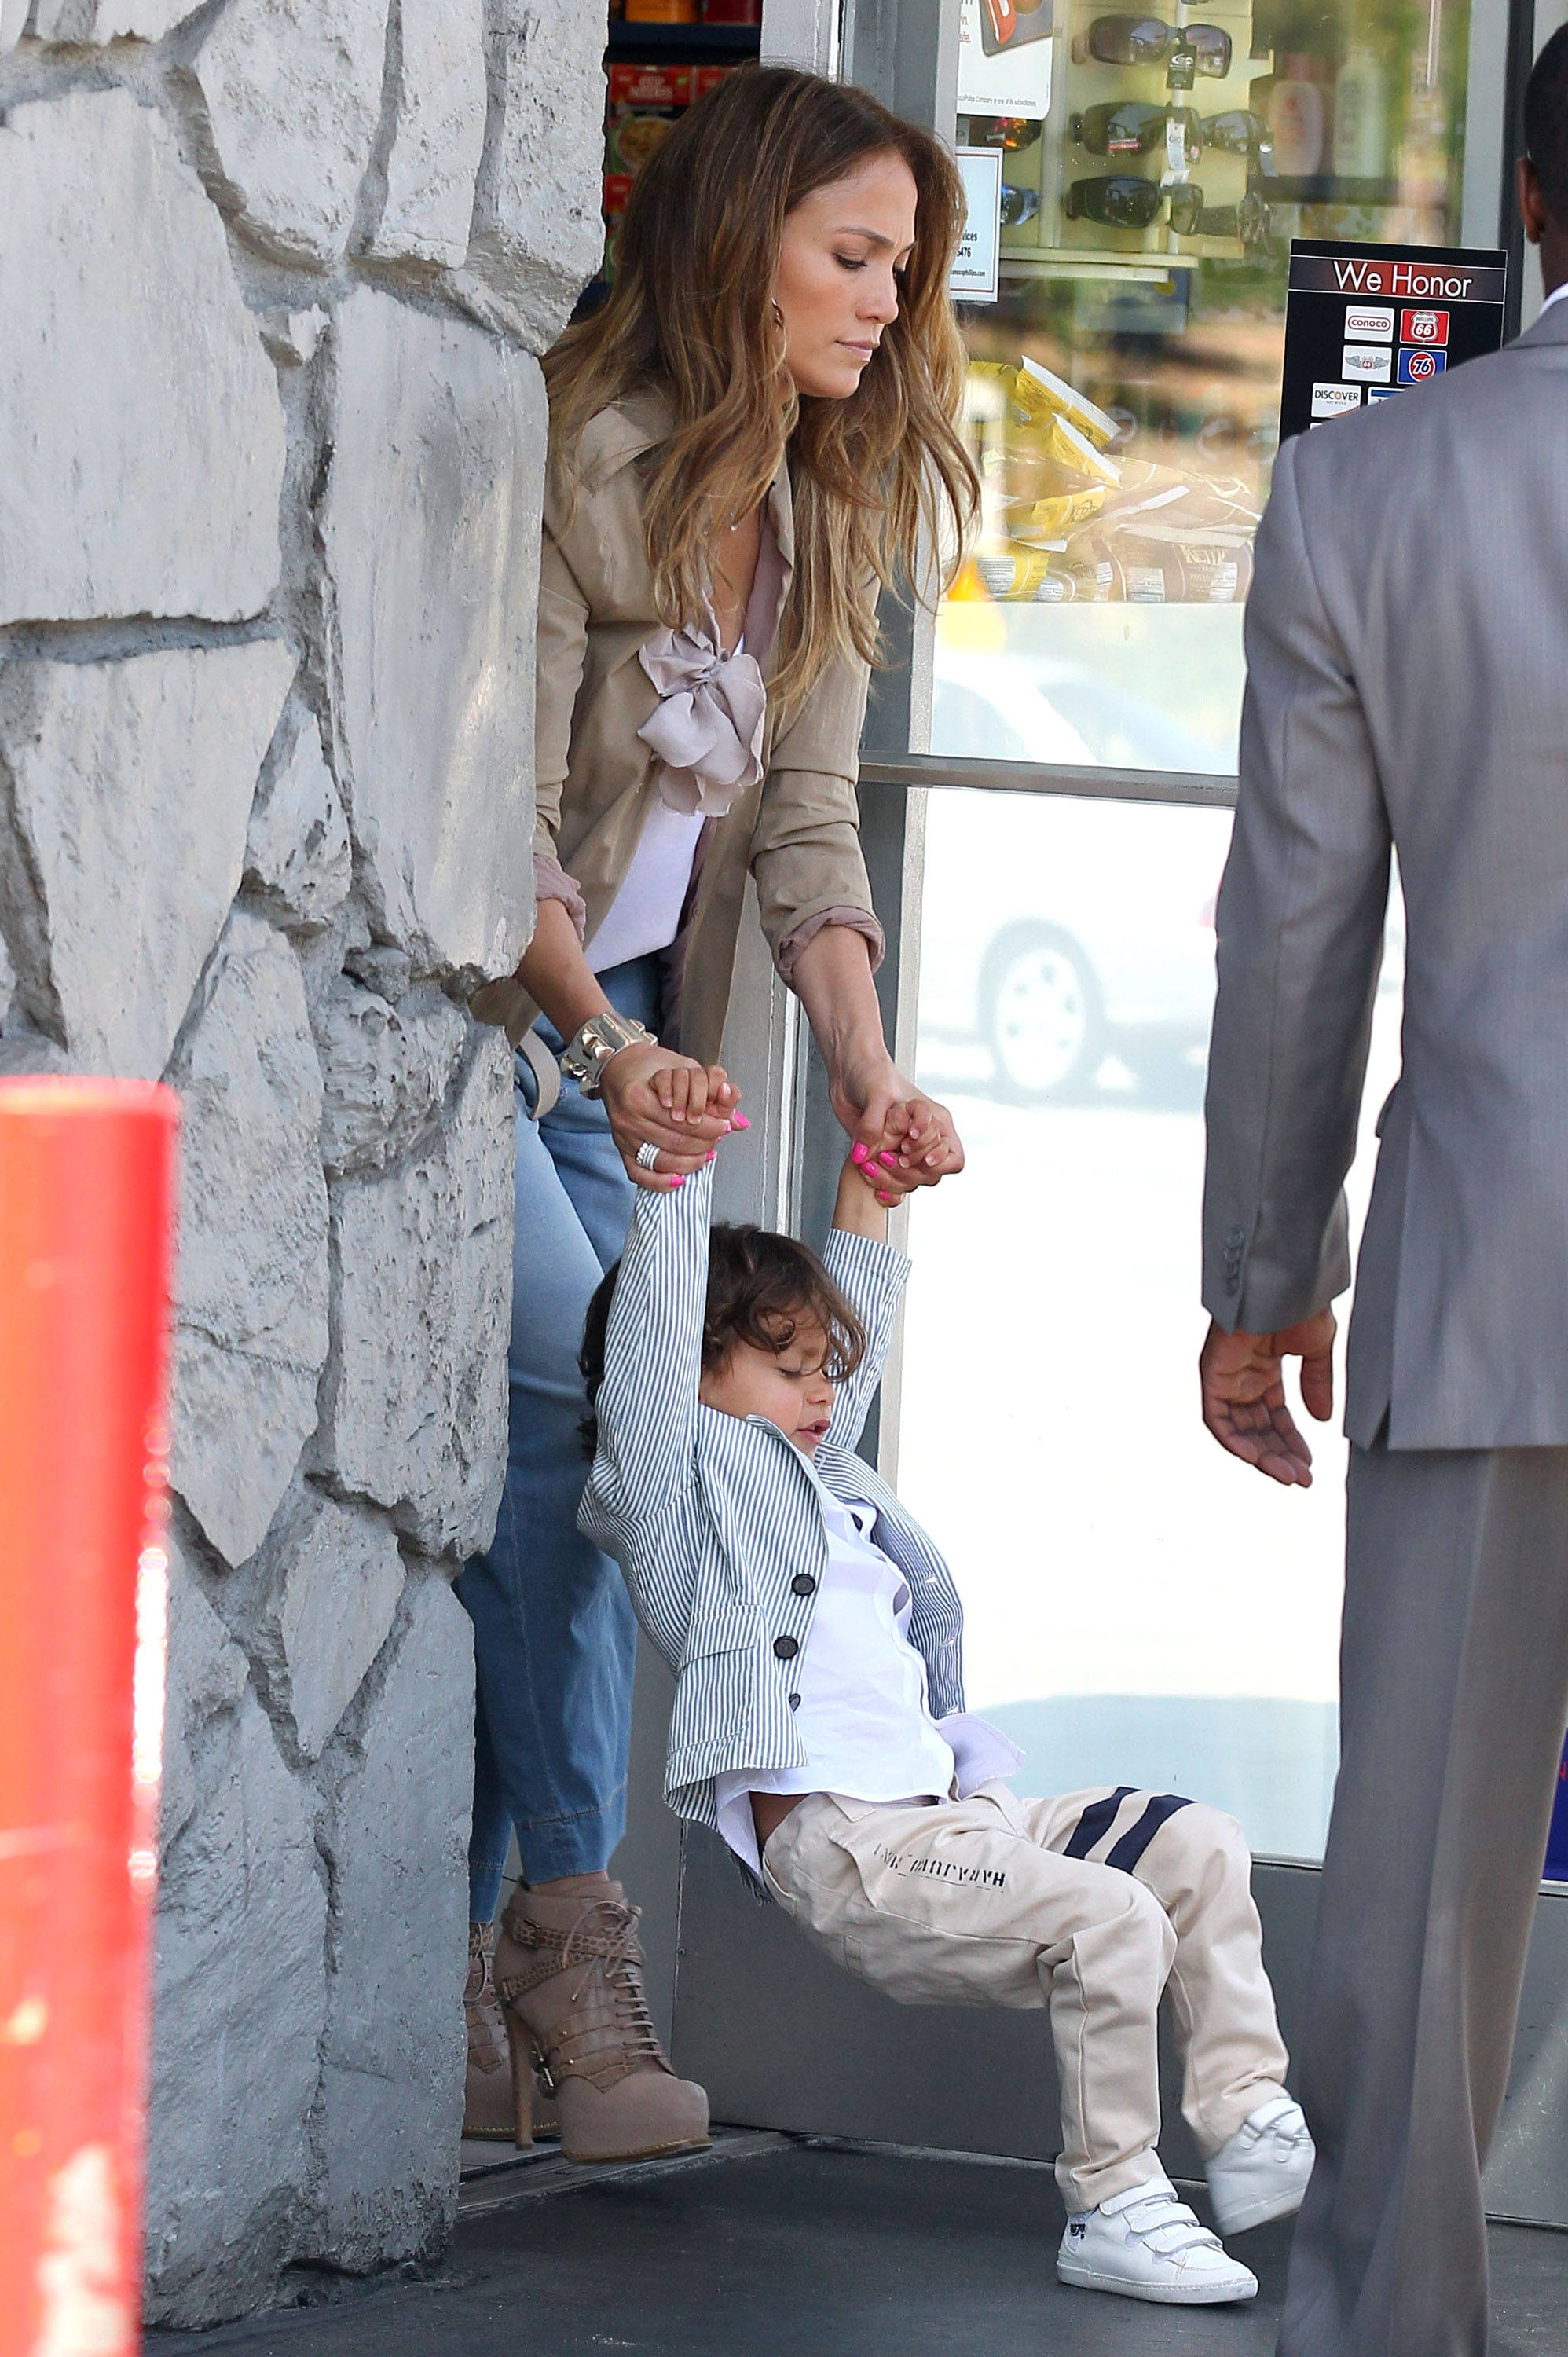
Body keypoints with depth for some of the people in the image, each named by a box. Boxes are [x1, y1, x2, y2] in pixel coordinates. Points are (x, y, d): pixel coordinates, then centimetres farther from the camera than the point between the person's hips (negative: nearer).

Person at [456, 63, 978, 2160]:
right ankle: (576, 1927, -18)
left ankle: (439, 1975, 6)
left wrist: (868, 1066, -11)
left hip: (621, 1026, 7)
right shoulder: (576, 464, -18)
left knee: (511, 1466, 2)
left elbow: (806, 818, 4)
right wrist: (603, 1050, -34)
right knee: (569, 1393, -22)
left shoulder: (832, 514, 6)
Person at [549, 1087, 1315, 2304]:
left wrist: (868, 1193, 43)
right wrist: (678, 1168, -6)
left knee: (1198, 1847, 3)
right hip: (839, 1844, -10)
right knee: (1110, 1920, -24)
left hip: (944, 1812, 10)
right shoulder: (682, 1473, 5)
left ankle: (1248, 2122, 2)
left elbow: (861, 1323, 43)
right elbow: (654, 1326, -6)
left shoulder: (823, 1477, 30)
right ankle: (1112, 2207, -18)